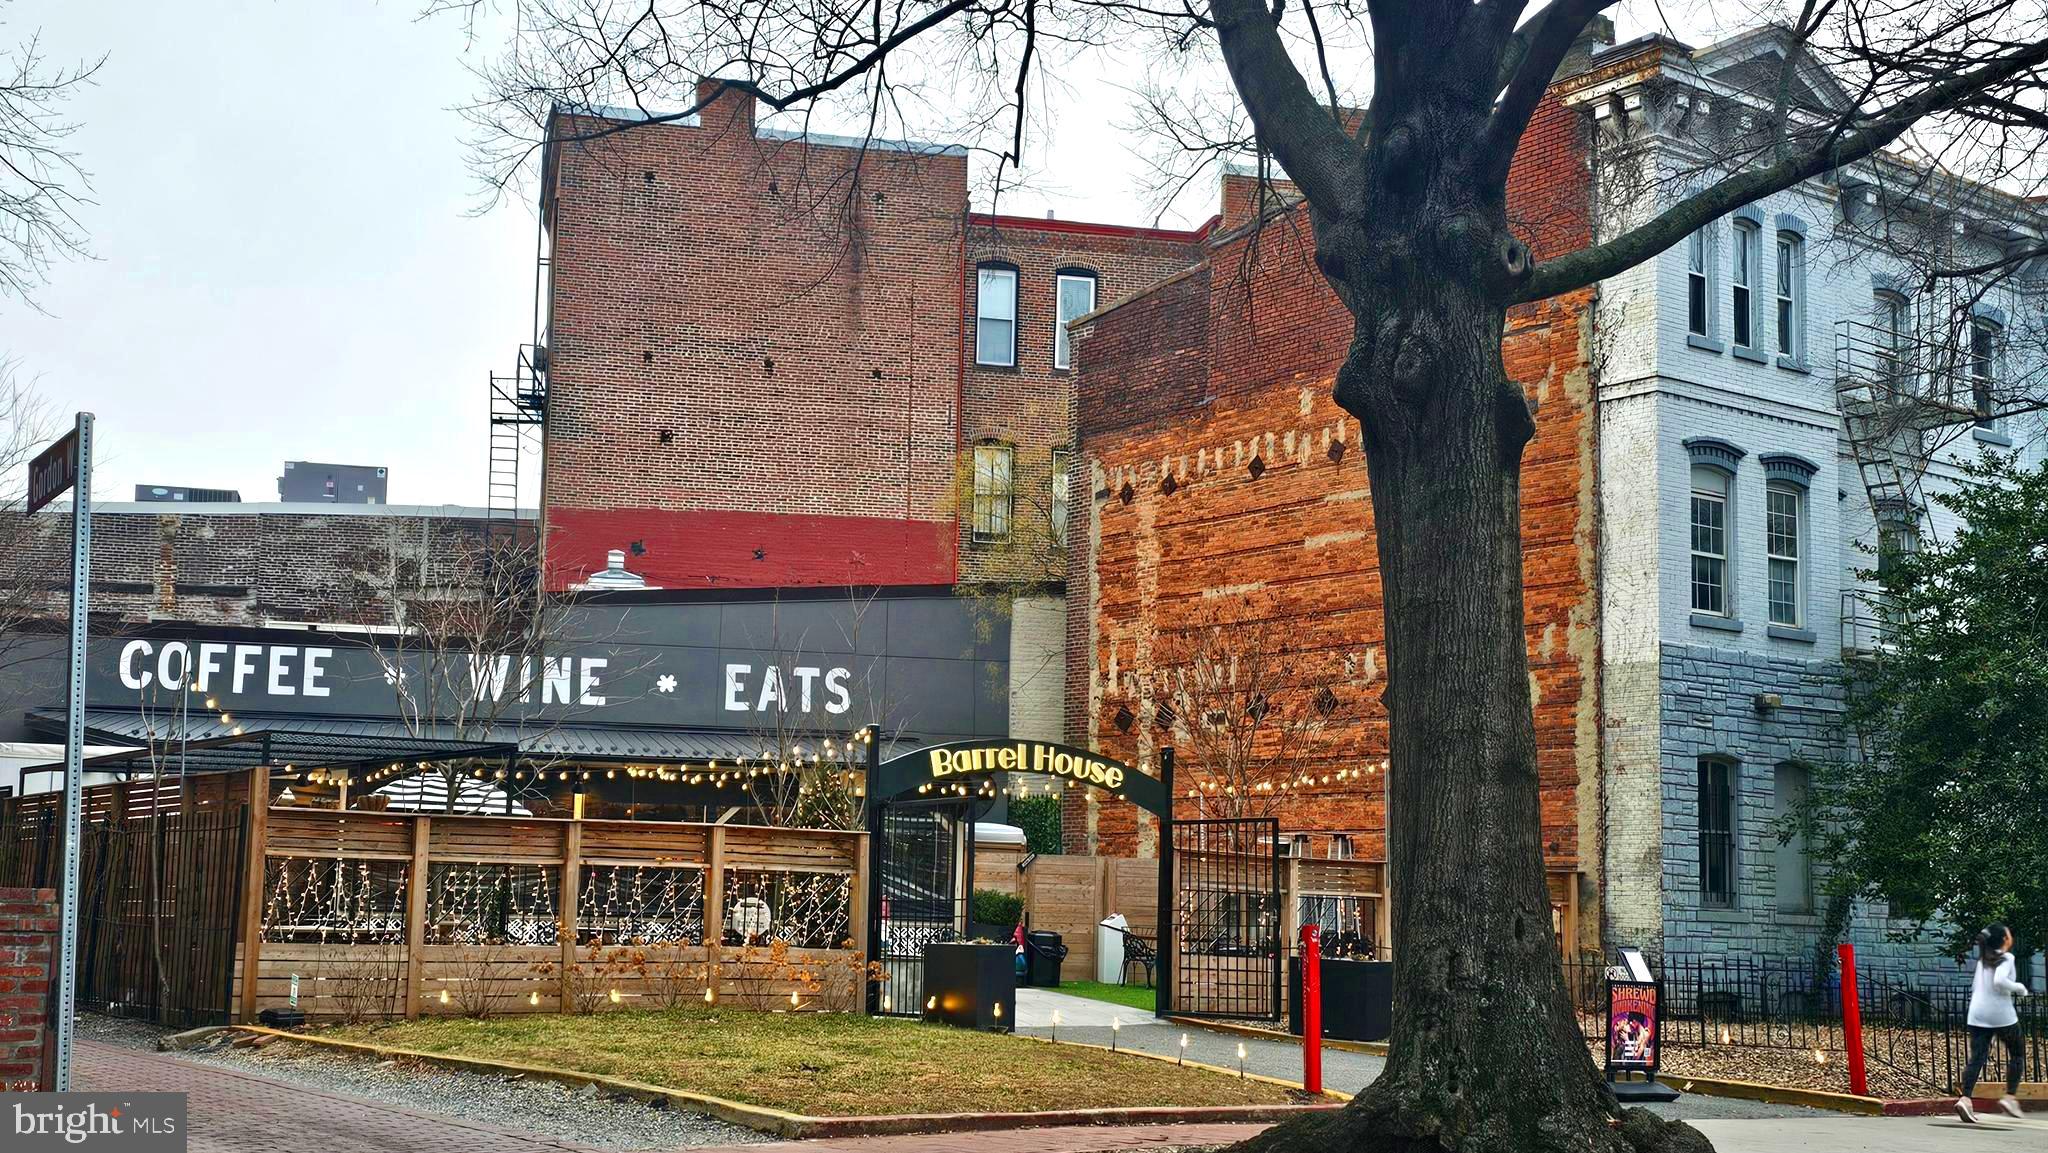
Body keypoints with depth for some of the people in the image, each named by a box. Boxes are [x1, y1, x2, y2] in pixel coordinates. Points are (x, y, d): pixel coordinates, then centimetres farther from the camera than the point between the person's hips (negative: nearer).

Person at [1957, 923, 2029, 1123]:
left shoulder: (1983, 959, 16)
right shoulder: (2006, 958, -6)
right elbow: (1999, 980, -22)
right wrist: (2019, 988, -7)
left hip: (1977, 1015, 6)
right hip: (2001, 1015, -6)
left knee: (1976, 1058, -3)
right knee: (2015, 1054, 15)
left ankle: (1965, 1098, -19)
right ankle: (2010, 1097, 9)